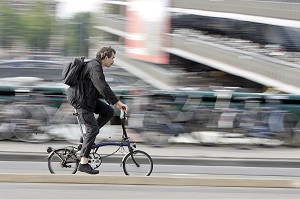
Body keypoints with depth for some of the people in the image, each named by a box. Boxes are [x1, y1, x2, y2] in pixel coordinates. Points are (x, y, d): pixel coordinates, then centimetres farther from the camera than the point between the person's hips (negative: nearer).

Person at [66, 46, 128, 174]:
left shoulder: (96, 66, 15)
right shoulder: (95, 68, -20)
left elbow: (102, 88, 23)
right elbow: (104, 88, -27)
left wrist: (115, 103, 20)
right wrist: (118, 103, -26)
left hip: (88, 98, 10)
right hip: (80, 100, -10)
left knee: (109, 111, 6)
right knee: (93, 128, -11)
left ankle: (86, 137, 10)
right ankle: (83, 163, -11)